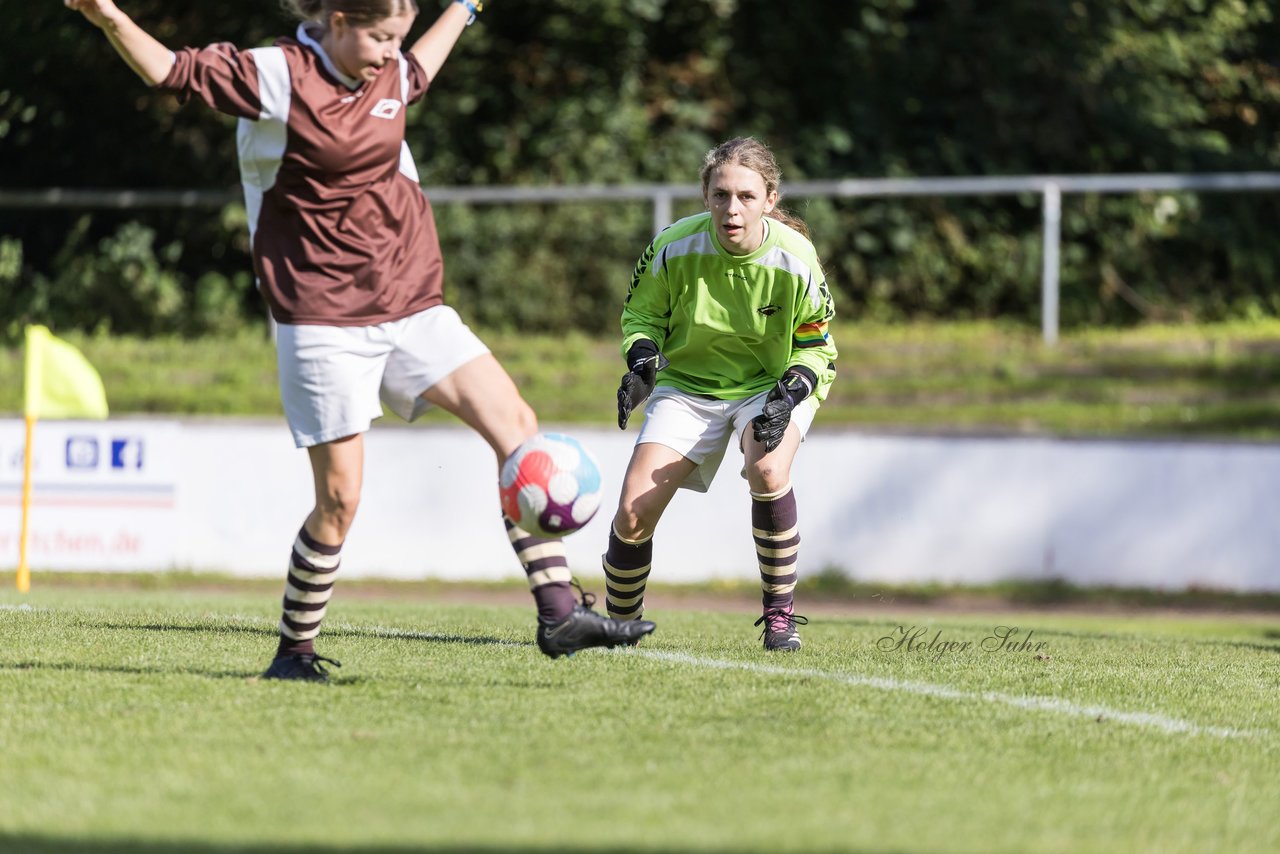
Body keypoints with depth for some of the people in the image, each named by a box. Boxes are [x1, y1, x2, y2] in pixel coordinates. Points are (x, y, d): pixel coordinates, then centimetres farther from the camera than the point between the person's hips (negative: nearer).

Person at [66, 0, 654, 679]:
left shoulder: (388, 74, 8)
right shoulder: (280, 77, -11)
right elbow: (173, 72, -10)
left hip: (408, 304, 7)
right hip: (322, 319, -7)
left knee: (515, 424, -3)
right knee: (339, 497, -8)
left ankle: (559, 614, -1)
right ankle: (294, 651, 10)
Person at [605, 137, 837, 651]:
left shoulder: (794, 260, -20)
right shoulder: (676, 247, -19)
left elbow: (815, 345, -6)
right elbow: (642, 313, 0)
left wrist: (791, 393, -25)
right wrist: (642, 361, -21)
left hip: (769, 385, -2)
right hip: (688, 384, 2)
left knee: (768, 472, -34)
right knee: (634, 511, -11)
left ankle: (780, 615, -16)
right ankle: (619, 624, 18)